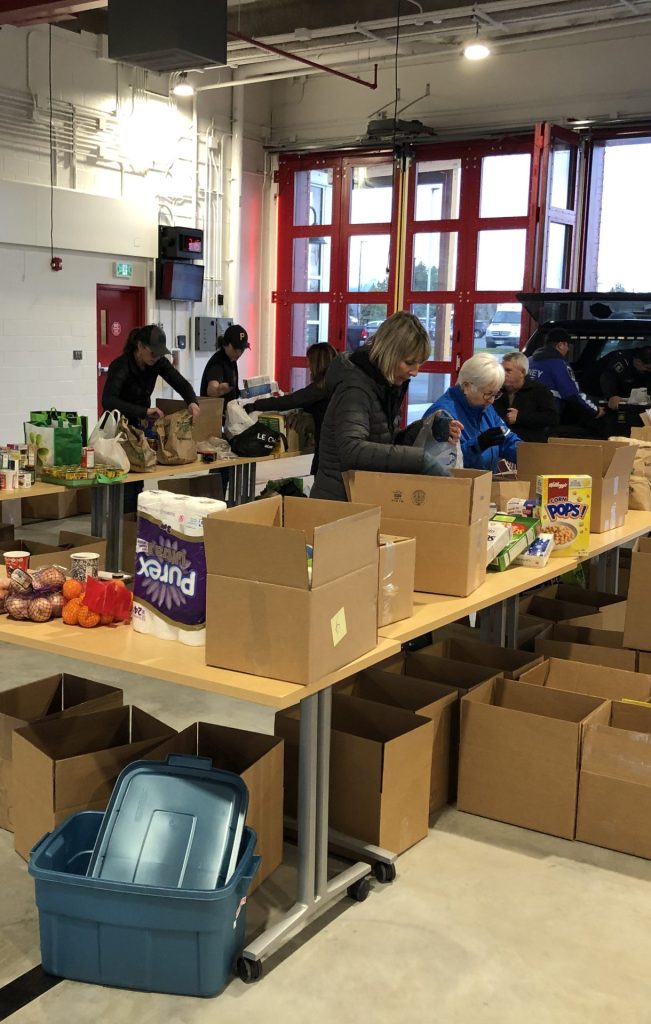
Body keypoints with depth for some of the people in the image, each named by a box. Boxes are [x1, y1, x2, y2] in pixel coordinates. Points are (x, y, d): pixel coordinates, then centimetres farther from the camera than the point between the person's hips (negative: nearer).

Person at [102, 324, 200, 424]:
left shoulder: (158, 362, -7)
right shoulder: (120, 365, -24)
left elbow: (182, 384, -6)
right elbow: (107, 401, -36)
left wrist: (192, 402, -28)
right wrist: (144, 411, -42)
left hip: (141, 424, 5)